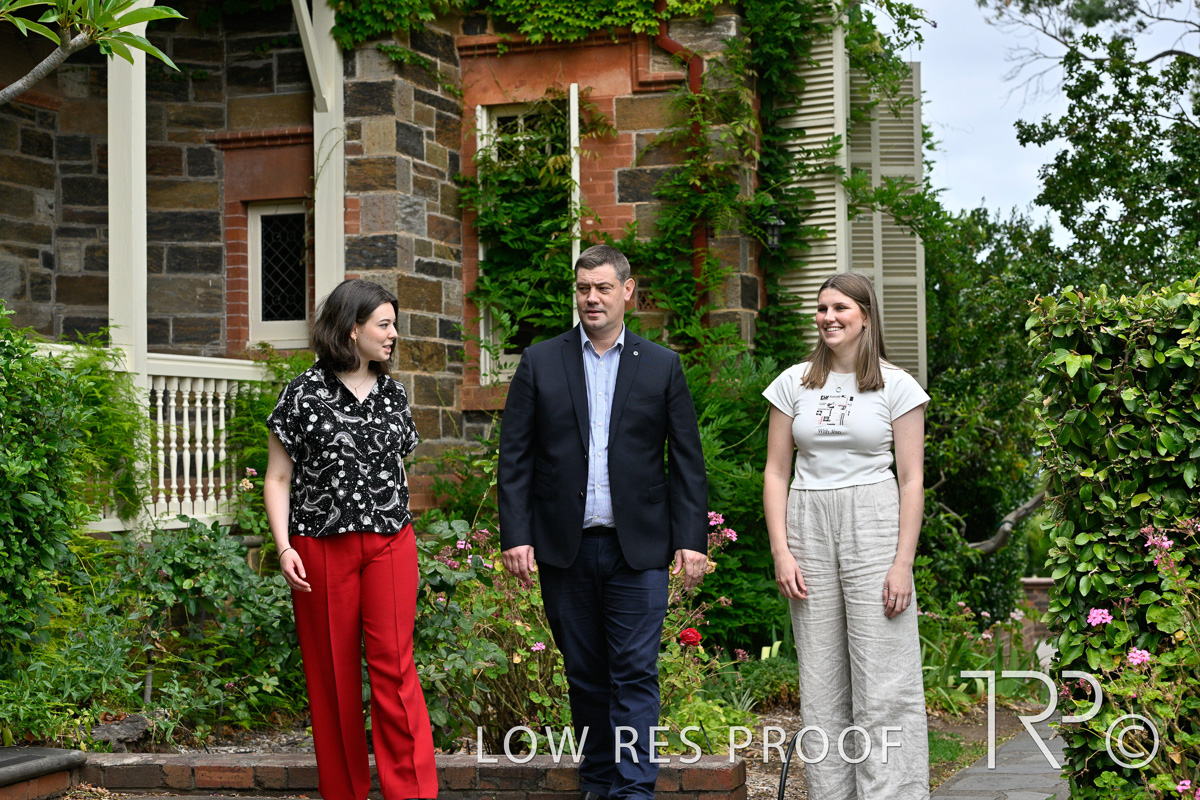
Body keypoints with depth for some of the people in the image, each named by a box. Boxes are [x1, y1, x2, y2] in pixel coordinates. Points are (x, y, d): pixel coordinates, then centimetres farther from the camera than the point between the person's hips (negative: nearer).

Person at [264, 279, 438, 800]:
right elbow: (278, 478, 0)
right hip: (321, 548, -2)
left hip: (390, 544, 2)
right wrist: (284, 547, -10)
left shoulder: (393, 395, 11)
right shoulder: (304, 393, -1)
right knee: (332, 675, 3)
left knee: (394, 666, -6)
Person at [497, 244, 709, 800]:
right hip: (564, 547, 1)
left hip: (637, 548, -1)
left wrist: (691, 539, -4)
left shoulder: (661, 367, 6)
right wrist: (515, 536, -5)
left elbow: (688, 461, 4)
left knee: (636, 672, -5)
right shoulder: (540, 363, 6)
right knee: (585, 675, 9)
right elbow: (514, 457, 3)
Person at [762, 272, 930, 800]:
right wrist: (780, 551, -1)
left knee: (884, 683, -6)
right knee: (821, 683, 5)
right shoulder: (794, 383, 9)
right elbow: (776, 472, 9)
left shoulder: (896, 386, 2)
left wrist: (903, 563, -8)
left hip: (873, 524, -3)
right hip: (807, 524, 3)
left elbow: (911, 480, 0)